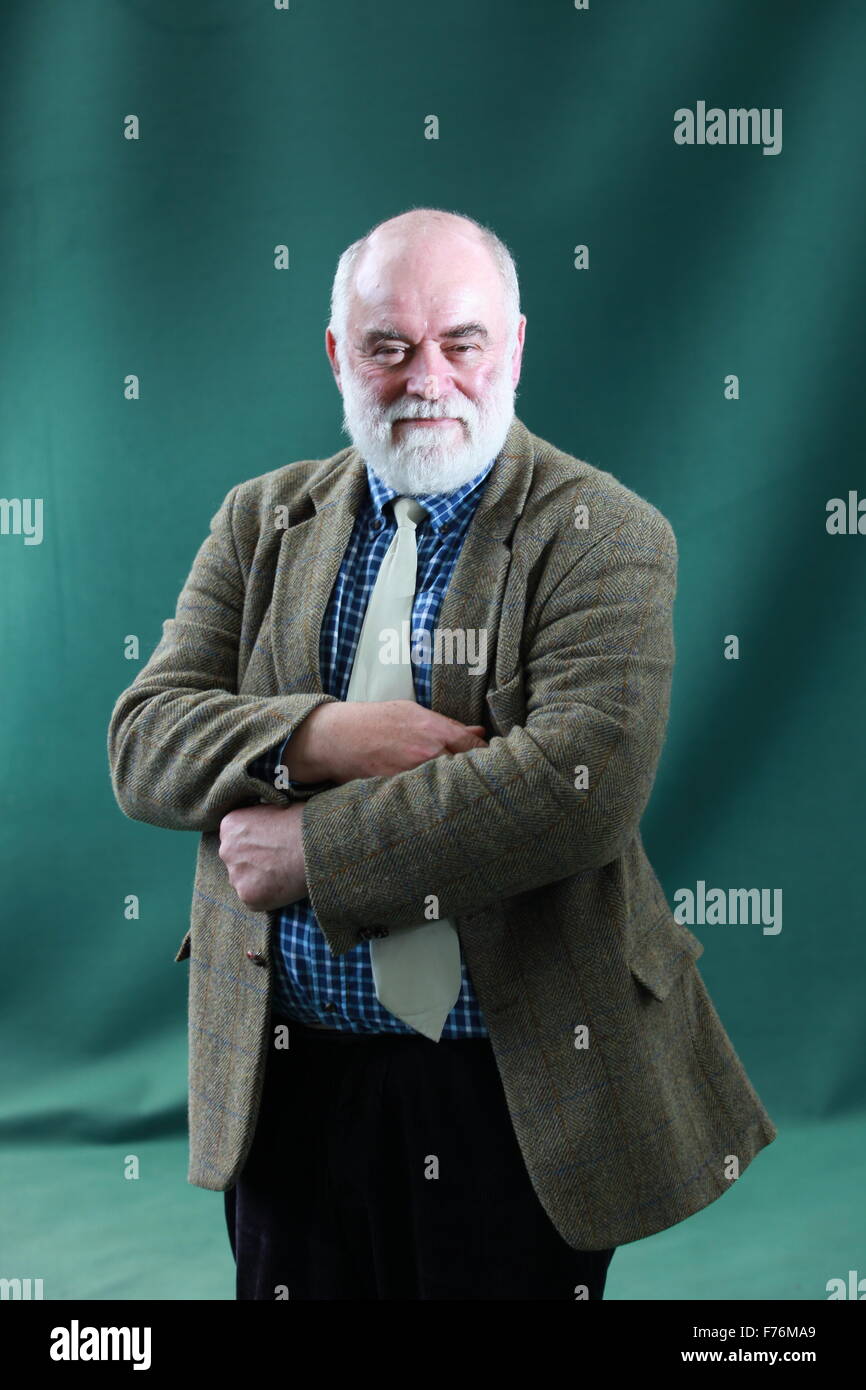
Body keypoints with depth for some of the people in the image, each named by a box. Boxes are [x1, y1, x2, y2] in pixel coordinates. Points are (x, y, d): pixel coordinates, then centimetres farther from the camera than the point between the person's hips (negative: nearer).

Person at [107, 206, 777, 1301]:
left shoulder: (602, 534, -7)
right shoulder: (264, 519, 7)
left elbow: (584, 782, -22)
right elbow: (142, 740, 0)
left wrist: (314, 845, -18)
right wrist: (322, 736, -19)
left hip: (518, 1092, -3)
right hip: (289, 1080, 3)